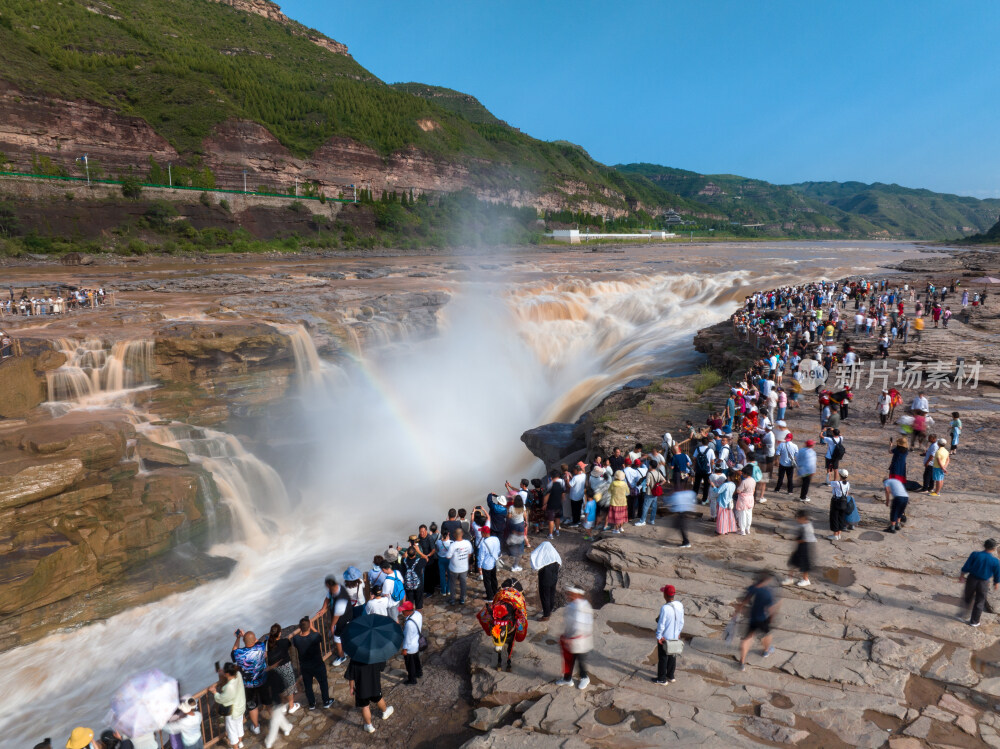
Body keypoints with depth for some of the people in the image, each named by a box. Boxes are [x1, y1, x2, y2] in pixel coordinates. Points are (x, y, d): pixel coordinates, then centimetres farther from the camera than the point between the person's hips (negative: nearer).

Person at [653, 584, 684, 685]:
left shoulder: (665, 608, -29)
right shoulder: (680, 605, -9)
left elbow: (661, 624, -21)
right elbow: (681, 621, 2)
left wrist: (658, 636, -9)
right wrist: (678, 632, 16)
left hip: (665, 637, -6)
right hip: (675, 637, 6)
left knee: (663, 658, 10)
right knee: (672, 656, 21)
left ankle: (662, 679, 22)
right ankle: (671, 676, 35)